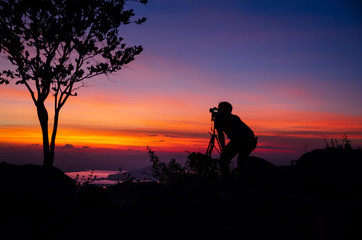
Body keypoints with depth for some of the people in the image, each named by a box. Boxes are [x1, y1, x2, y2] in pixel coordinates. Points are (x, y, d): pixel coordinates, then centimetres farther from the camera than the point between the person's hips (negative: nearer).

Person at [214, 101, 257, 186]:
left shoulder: (219, 117, 21)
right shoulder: (235, 117, 36)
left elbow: (220, 134, 19)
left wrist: (224, 150, 22)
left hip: (238, 139, -6)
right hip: (251, 140, 6)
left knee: (223, 159, 10)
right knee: (242, 160, 28)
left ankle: (226, 184, 1)